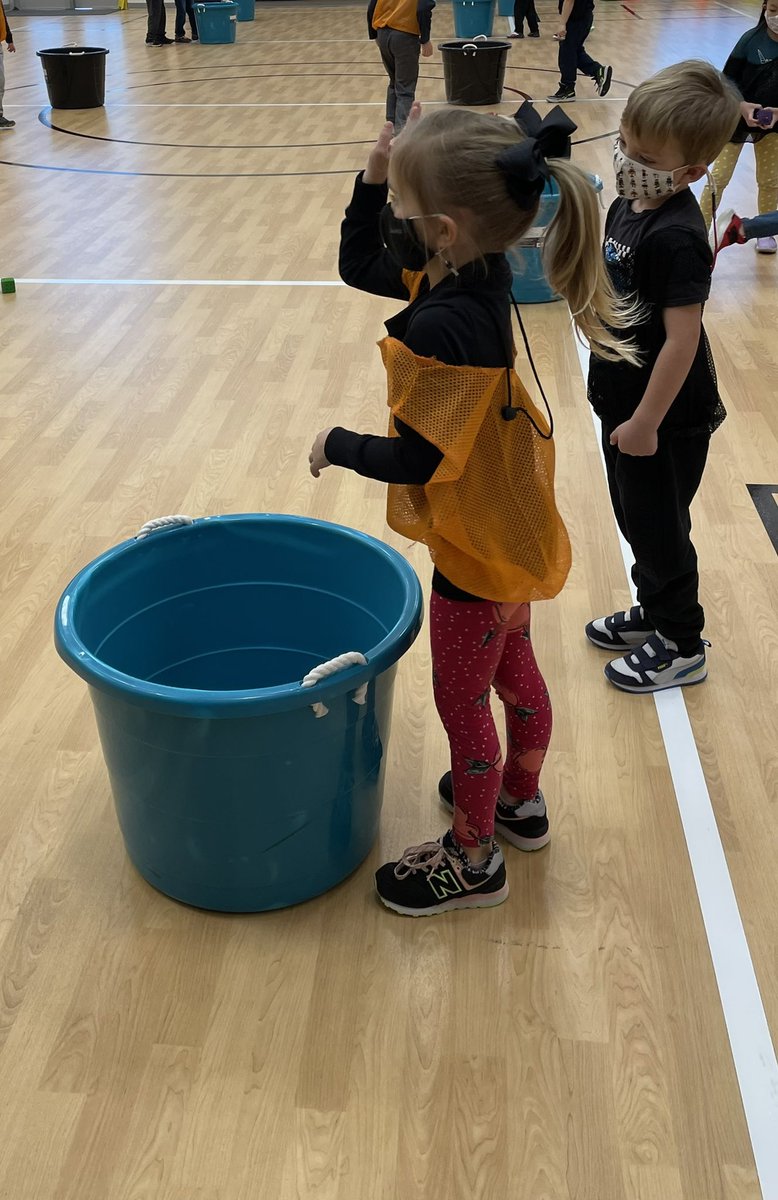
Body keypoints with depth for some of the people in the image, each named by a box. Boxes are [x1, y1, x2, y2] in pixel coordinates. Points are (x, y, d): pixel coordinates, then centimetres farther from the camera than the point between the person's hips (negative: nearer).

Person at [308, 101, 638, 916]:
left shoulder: (443, 329, -33)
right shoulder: (474, 272, -6)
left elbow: (413, 459, -27)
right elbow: (357, 264, 7)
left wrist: (335, 444, -9)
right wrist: (379, 174, -7)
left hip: (479, 553, -9)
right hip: (517, 535, 9)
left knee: (462, 702, 10)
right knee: (513, 671, 26)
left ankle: (472, 859, 32)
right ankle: (520, 800, 50)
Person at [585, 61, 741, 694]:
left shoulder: (677, 237, -26)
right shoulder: (628, 205, 2)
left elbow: (682, 340, -26)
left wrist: (646, 422, -21)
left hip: (663, 417, -9)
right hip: (625, 401, 9)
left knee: (658, 527, 7)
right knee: (634, 517, 22)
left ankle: (682, 645, 26)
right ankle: (653, 611, 42)